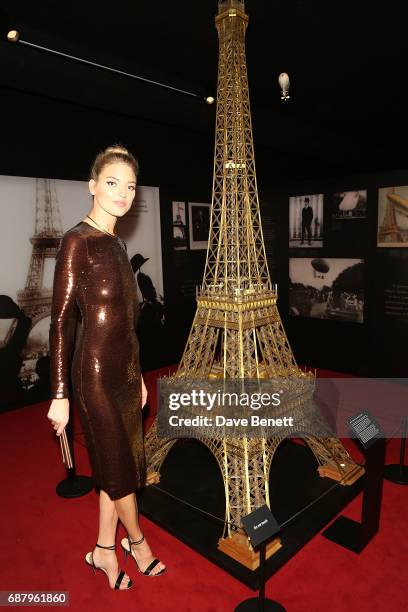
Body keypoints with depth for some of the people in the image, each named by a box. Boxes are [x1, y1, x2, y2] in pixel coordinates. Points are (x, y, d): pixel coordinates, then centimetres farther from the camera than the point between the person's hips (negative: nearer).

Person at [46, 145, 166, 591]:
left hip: (125, 369, 8)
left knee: (117, 465, 18)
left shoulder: (117, 244, 10)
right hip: (95, 371, -8)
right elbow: (61, 321, -15)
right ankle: (136, 542, 37)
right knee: (119, 466, 11)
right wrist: (59, 395, -14)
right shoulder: (77, 241, -14)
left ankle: (104, 550, 38)